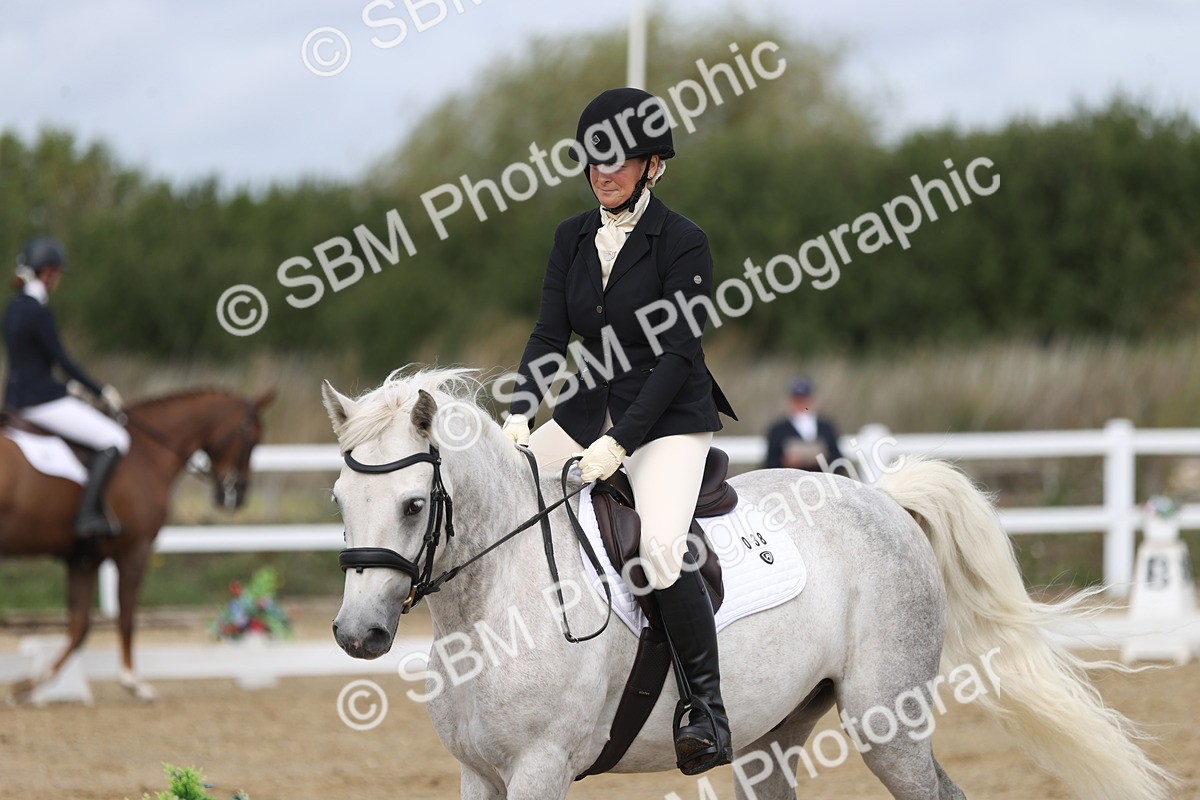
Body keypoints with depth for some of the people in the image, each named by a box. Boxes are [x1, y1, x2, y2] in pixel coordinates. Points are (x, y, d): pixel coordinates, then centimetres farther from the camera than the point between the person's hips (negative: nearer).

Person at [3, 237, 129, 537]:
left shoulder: (14, 307, 11)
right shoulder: (38, 312, -18)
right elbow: (62, 361, -16)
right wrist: (101, 391, -6)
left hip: (16, 396, 10)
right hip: (42, 400, -10)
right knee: (114, 440, -8)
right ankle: (89, 513, -16)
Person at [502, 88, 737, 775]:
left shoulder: (683, 243, -11)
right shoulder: (573, 238, 7)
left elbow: (676, 354, -16)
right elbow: (550, 335, 4)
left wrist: (619, 442, -23)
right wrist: (518, 415, -13)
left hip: (669, 418, -7)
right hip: (590, 409, 7)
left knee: (661, 545, -29)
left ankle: (709, 707, -17)